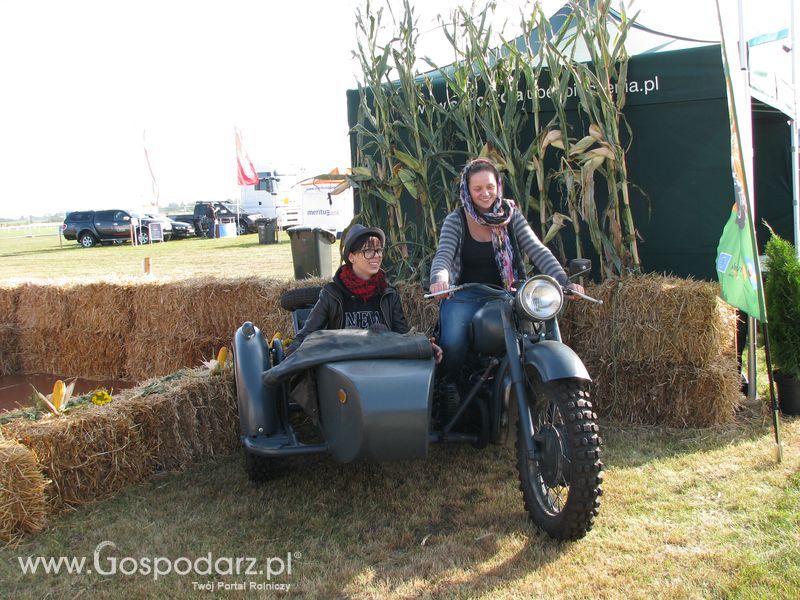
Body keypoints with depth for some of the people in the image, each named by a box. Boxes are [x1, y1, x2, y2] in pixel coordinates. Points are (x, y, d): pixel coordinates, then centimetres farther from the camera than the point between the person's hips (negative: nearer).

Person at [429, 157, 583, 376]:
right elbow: (443, 255, -14)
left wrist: (564, 281, -22)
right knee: (453, 345, -27)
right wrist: (439, 279, -39)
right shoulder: (456, 220, -1)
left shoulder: (511, 216, 3)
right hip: (464, 295, -2)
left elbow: (538, 251, -6)